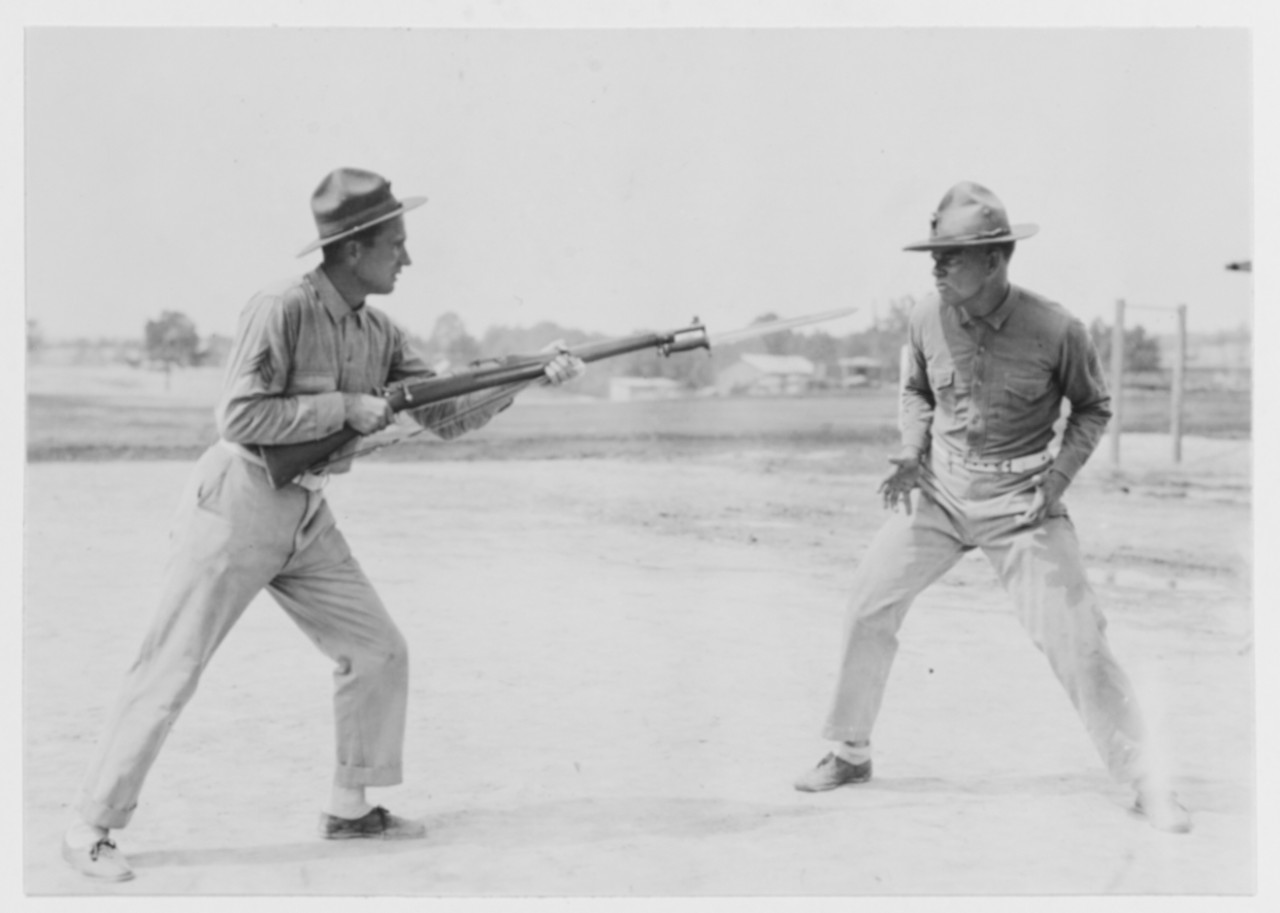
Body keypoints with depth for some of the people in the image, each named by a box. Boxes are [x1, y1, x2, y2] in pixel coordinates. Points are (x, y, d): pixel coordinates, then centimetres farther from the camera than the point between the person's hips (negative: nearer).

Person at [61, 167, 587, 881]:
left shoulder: (379, 333, 5)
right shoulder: (282, 311, -18)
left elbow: (445, 415, 6)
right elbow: (239, 417, -24)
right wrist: (346, 407, -21)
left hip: (307, 518, 8)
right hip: (237, 507, -7)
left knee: (380, 653, 6)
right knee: (171, 674, -4)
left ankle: (350, 808, 20)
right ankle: (92, 829, 7)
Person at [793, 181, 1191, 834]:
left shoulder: (1055, 330, -16)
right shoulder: (927, 319, -7)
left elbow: (1093, 407, 1)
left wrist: (1059, 475, -12)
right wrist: (911, 453, -4)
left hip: (1021, 503, -3)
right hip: (939, 492, 4)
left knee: (1076, 641, -8)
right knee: (868, 607, 2)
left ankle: (1143, 780, 7)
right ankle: (849, 753, 20)